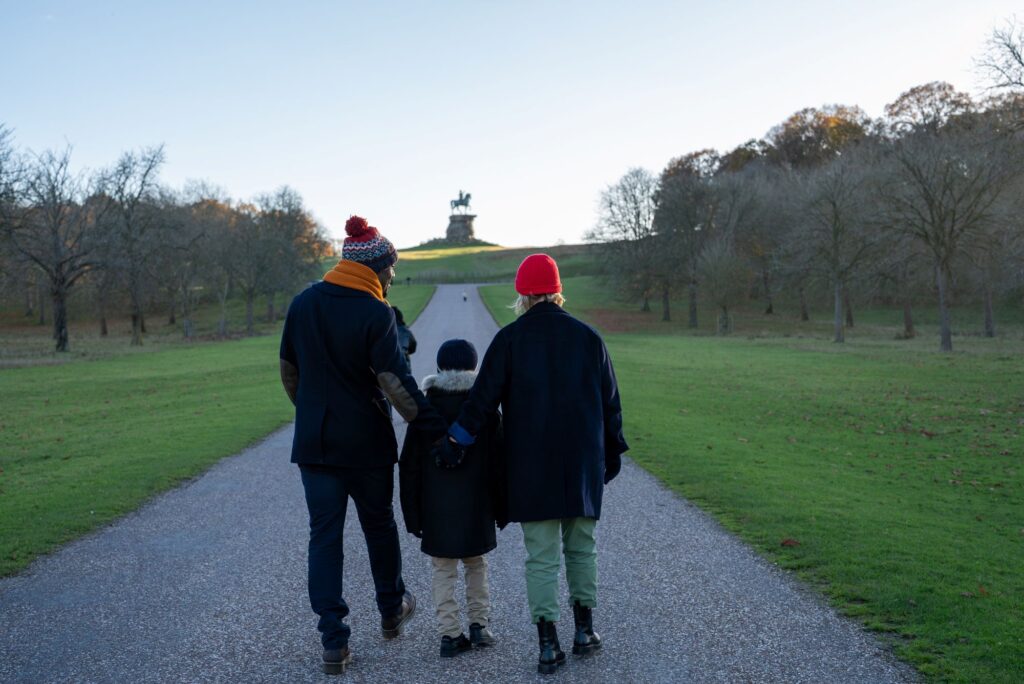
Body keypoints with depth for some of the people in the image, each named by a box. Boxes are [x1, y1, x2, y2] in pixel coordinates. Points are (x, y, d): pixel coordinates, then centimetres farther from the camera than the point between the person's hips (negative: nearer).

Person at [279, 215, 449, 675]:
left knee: (324, 535, 6)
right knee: (379, 525, 17)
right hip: (366, 443, -3)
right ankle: (392, 610, 36)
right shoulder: (375, 313, -14)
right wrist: (435, 429, -18)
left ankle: (333, 642, 4)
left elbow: (289, 371, 11)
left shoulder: (303, 304, 3)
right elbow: (396, 382, -21)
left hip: (314, 443, 3)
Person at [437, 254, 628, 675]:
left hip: (532, 468, -2)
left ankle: (548, 644, 3)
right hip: (583, 466, 2)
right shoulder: (587, 336, 4)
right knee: (581, 549, 16)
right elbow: (610, 401, 8)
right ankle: (584, 631, 23)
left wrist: (456, 440, 2)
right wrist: (612, 450, 18)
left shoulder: (510, 338, -4)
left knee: (541, 557, 3)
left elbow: (483, 398, -7)